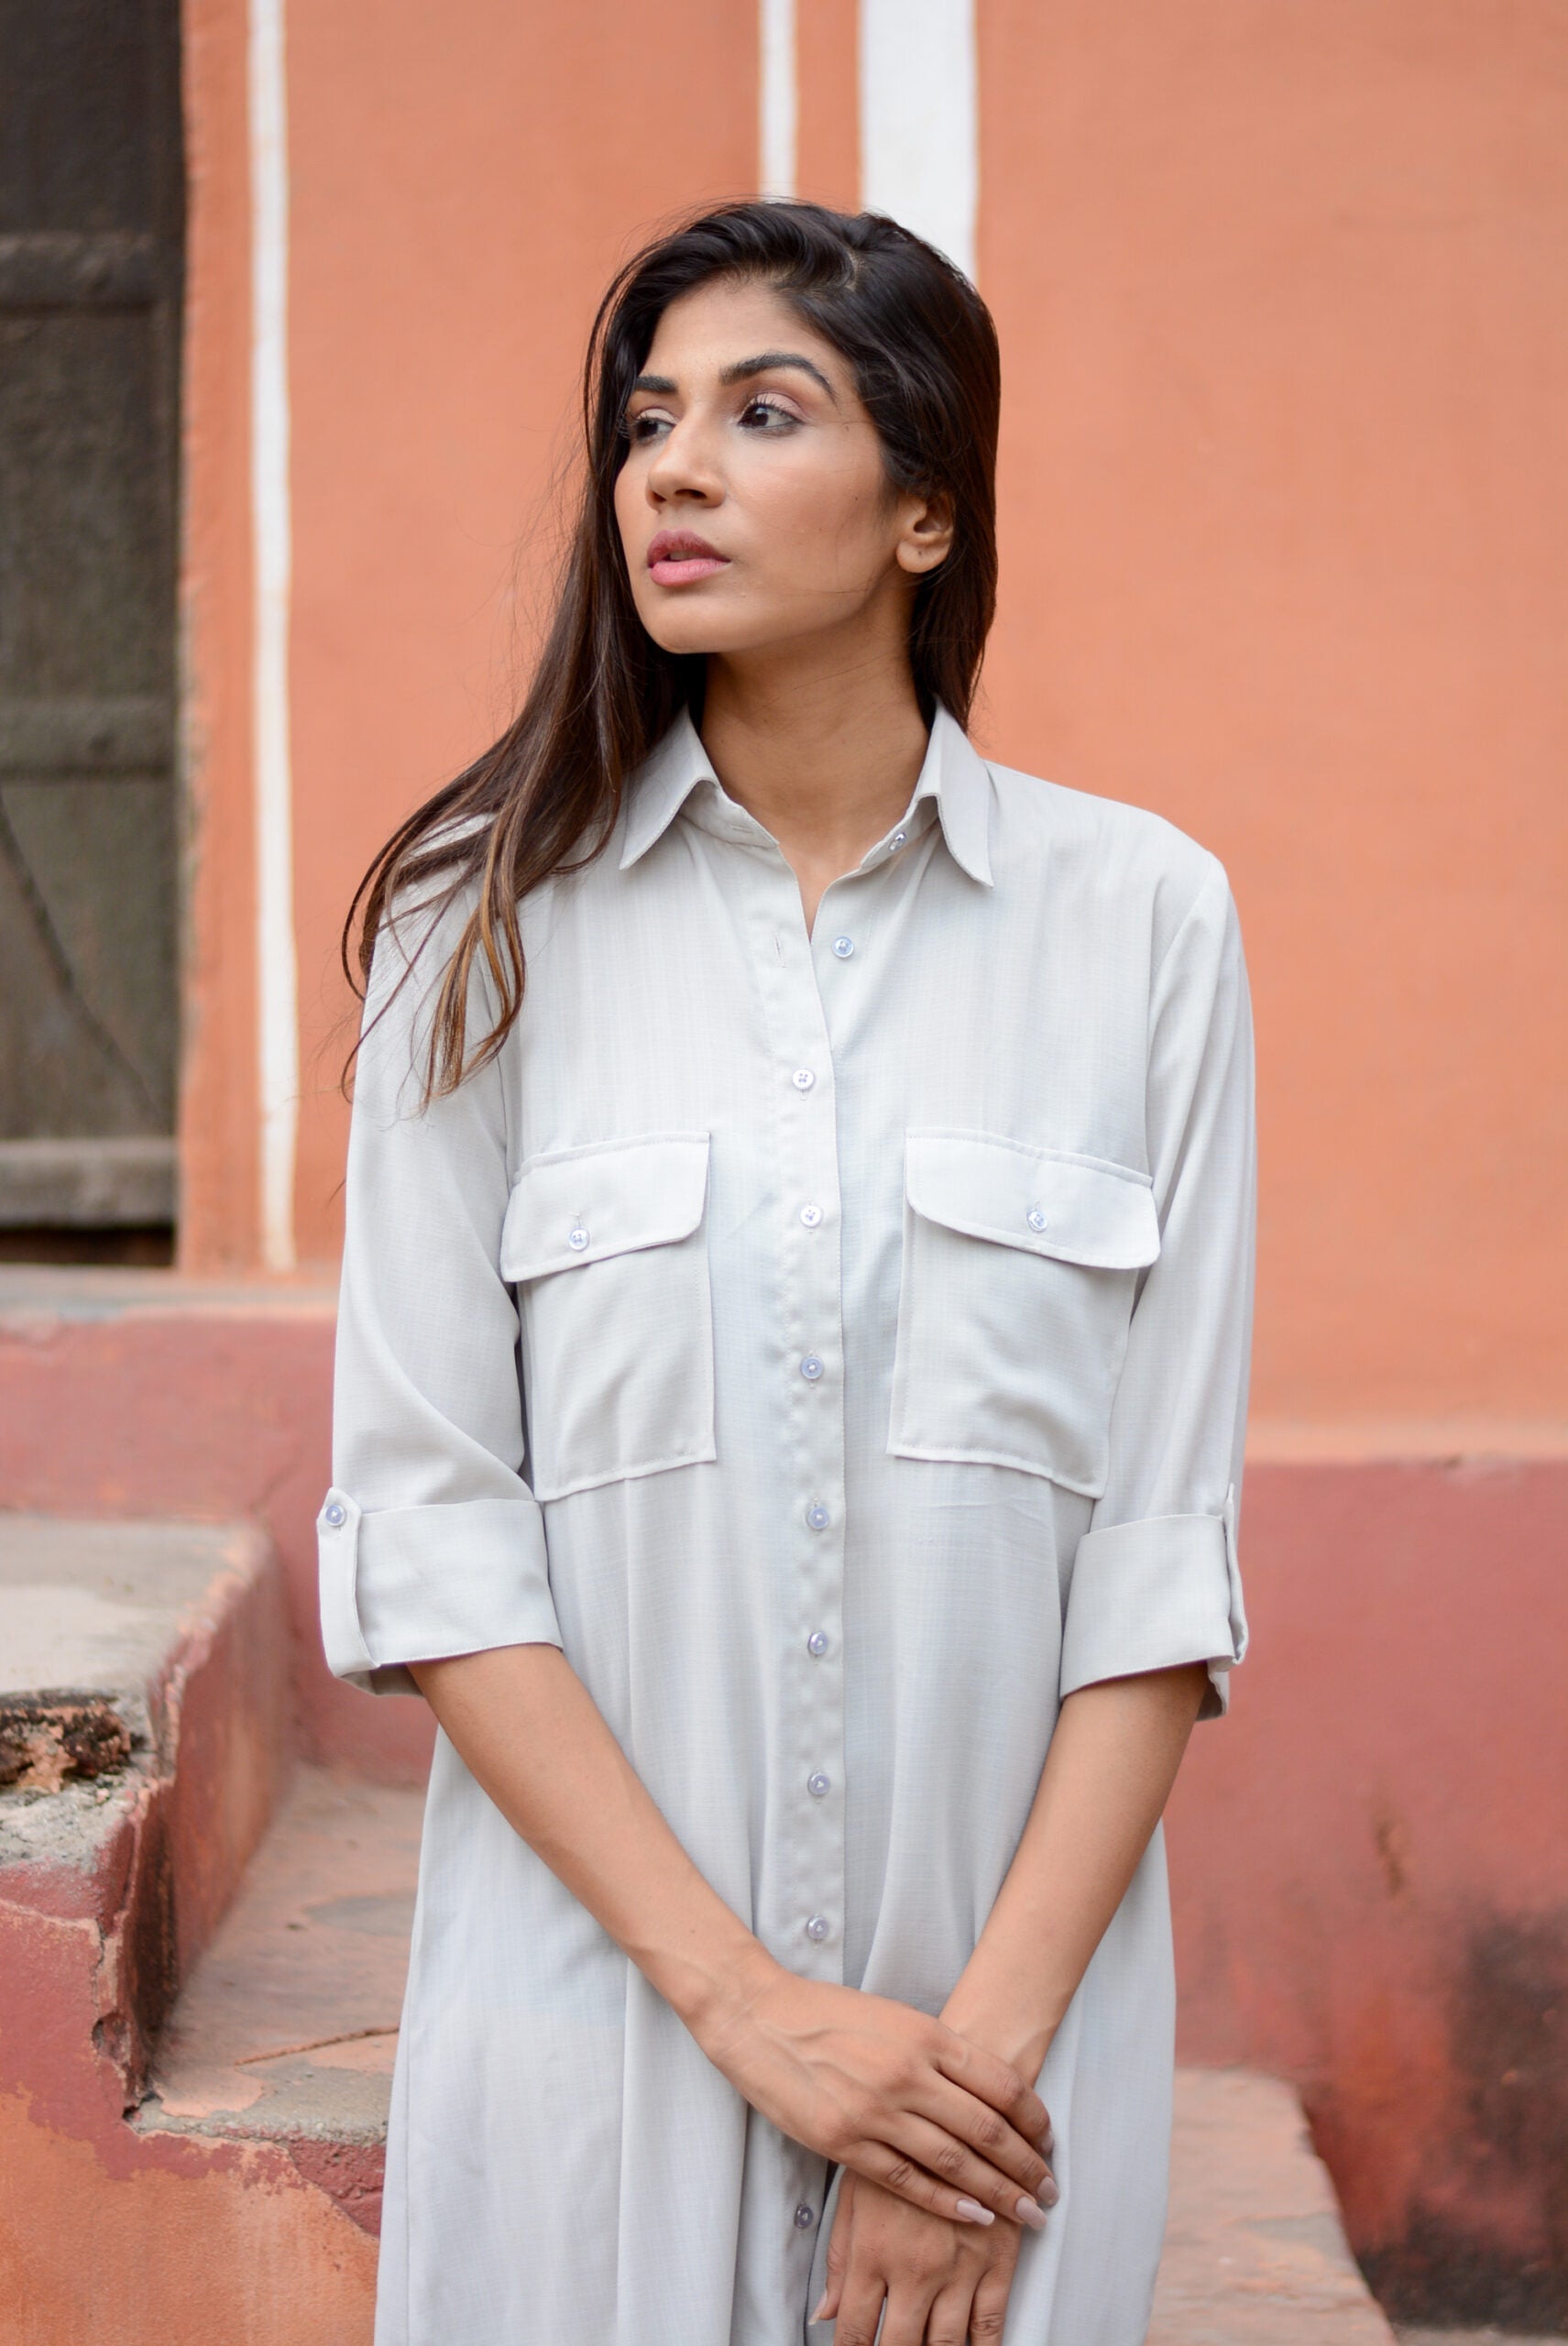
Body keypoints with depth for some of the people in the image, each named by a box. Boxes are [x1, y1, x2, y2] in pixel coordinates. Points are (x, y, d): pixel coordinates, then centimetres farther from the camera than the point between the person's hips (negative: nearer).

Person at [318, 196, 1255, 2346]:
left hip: (1013, 2027, 1)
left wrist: (993, 2031, -11)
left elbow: (1165, 1543, -3)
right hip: (599, 1994, 0)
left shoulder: (1142, 917, -1)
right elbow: (422, 1527, -6)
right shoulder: (492, 921, -2)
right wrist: (744, 1998, -12)